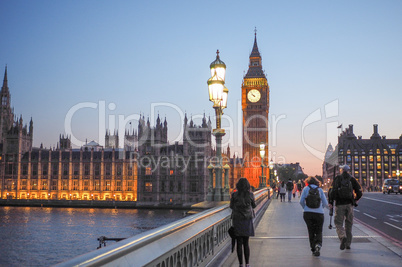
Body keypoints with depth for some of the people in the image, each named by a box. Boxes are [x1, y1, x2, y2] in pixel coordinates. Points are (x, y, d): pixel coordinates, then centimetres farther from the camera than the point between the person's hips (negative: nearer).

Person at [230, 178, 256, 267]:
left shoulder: (234, 195, -10)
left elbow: (231, 206, 3)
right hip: (247, 220, 1)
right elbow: (253, 205, 9)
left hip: (237, 220, -1)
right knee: (246, 243, 12)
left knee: (239, 243, 5)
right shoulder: (250, 195, -7)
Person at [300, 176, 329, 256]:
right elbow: (325, 203, 6)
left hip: (307, 213, 0)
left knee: (311, 231, 13)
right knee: (319, 232, 9)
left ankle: (313, 248, 12)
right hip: (319, 213, 0)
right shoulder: (320, 190, 9)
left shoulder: (306, 189, 6)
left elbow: (301, 201, 0)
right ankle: (318, 245, -16)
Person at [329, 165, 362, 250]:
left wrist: (330, 202, -1)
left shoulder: (337, 178, 1)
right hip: (349, 204, 2)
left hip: (339, 204, -2)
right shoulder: (352, 179, 5)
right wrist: (355, 200, 22)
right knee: (348, 224, 13)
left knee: (338, 223, 3)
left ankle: (343, 237, -24)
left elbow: (332, 191, -8)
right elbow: (359, 192, 4)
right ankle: (348, 244, 15)